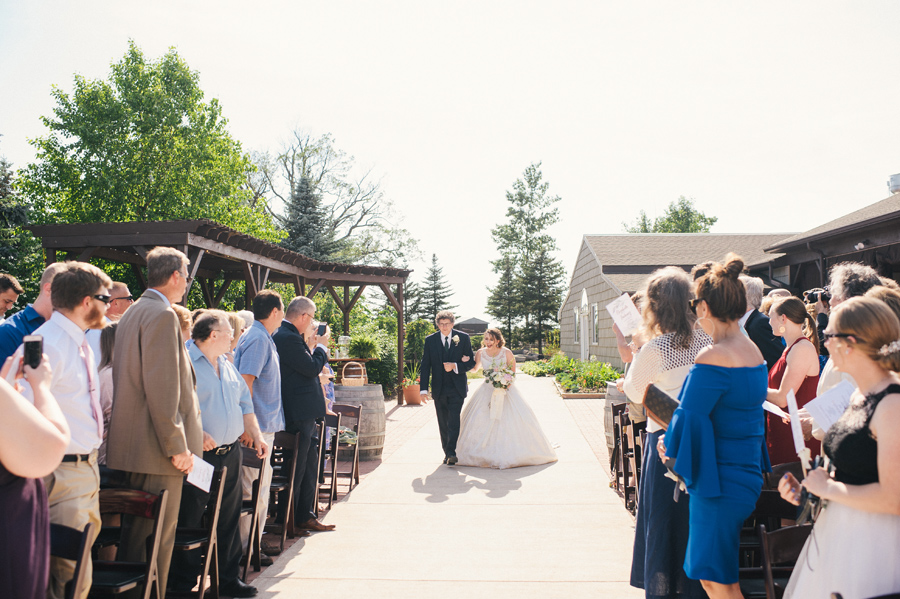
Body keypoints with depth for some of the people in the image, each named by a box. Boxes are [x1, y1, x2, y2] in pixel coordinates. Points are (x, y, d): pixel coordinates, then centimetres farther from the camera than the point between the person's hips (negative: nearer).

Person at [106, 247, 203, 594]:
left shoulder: (133, 312, 17)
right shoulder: (162, 315, -16)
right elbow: (161, 389, -22)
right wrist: (176, 446, -18)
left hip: (132, 446, 10)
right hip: (156, 448, -10)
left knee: (136, 532, 19)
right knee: (157, 536, -1)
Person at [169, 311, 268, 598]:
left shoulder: (228, 367, 17)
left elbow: (244, 404, 22)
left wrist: (257, 435, 14)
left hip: (230, 453, 8)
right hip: (198, 455, -7)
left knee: (229, 518, 13)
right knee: (189, 521, 1)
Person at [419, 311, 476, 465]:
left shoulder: (463, 338, 1)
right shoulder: (430, 340, 3)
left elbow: (471, 362, 1)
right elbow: (425, 366, 2)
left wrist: (455, 366, -16)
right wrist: (423, 389, -6)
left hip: (457, 388, -2)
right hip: (439, 389, 2)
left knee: (454, 421, -13)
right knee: (443, 423, 9)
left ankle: (451, 453, -13)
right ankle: (447, 453, 19)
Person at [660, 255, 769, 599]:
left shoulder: (713, 359, -23)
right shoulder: (754, 351, 7)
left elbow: (689, 419, -22)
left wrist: (671, 451, -1)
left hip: (719, 479, -9)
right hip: (748, 472, 9)